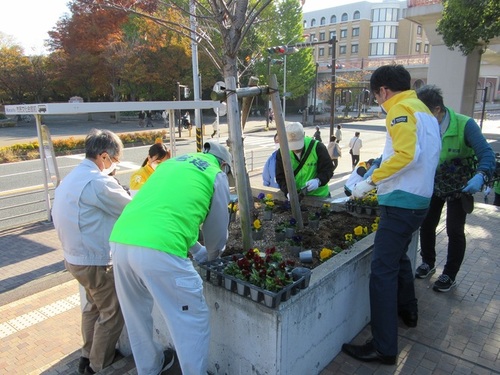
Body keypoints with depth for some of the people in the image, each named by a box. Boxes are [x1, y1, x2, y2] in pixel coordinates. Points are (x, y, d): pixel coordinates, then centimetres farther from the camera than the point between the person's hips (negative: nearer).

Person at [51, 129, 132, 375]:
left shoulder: (70, 178, 8)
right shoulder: (98, 182, -23)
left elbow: (57, 218, 12)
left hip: (73, 257, 10)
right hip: (94, 261, -10)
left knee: (93, 305, 26)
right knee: (112, 312, 9)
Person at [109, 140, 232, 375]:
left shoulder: (172, 162, 28)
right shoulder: (216, 175, 11)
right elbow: (217, 227, 18)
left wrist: (197, 250, 42)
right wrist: (212, 255, 39)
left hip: (121, 241, 8)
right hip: (159, 250, -7)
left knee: (136, 316, 26)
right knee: (192, 321, 11)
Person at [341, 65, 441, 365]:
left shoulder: (401, 109, -11)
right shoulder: (425, 110, 18)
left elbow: (406, 154, -24)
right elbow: (426, 155, 18)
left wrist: (371, 181, -17)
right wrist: (380, 179, 19)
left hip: (401, 202, -10)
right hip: (420, 199, 10)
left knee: (383, 270, -9)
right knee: (398, 255, 26)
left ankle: (384, 348, -4)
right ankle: (407, 311, 44)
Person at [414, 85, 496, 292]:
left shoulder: (464, 125, -26)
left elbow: (486, 153, -27)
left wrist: (480, 176, -45)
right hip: (433, 183, 3)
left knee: (454, 230, 1)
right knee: (426, 223, 8)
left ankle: (450, 275, 19)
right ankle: (428, 263, 32)